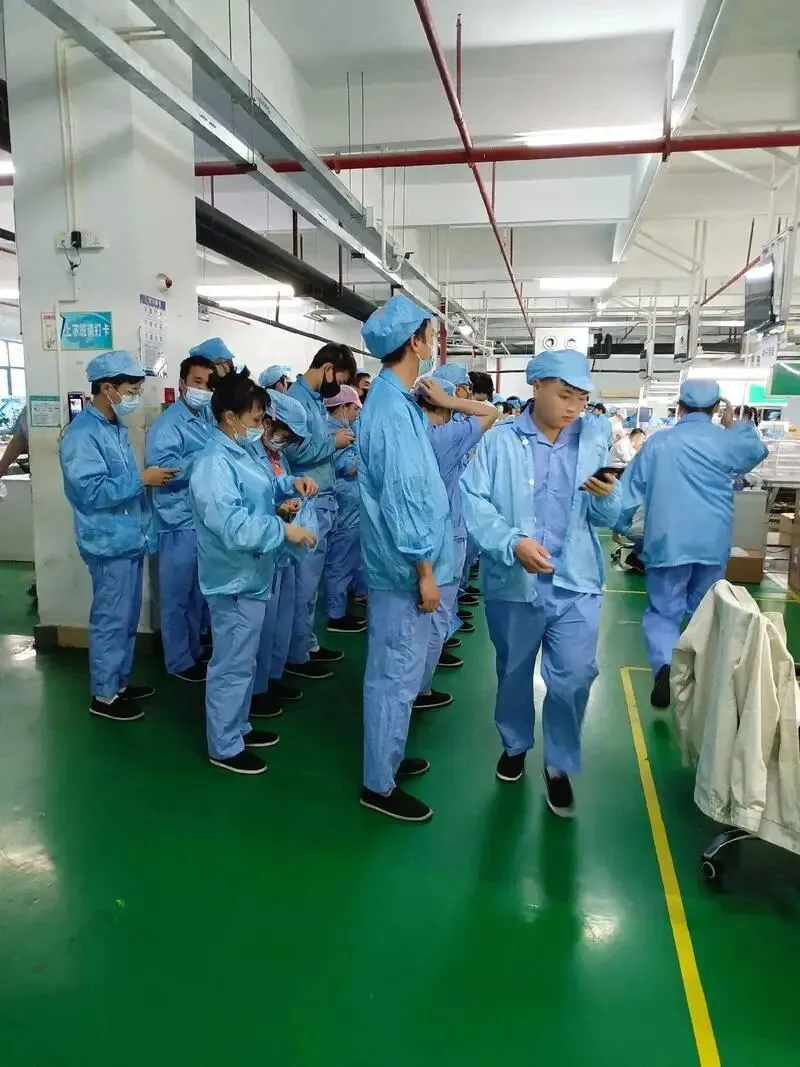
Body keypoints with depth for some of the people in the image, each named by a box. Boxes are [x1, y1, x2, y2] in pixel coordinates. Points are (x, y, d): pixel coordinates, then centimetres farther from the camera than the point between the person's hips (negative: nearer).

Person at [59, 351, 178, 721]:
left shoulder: (116, 427, 12)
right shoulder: (83, 433, -17)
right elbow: (91, 490, -24)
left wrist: (152, 478, 7)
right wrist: (141, 479, -20)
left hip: (131, 537, 9)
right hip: (110, 542, -9)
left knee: (128, 617, 17)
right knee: (111, 619, 1)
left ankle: (119, 682, 32)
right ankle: (104, 695, 15)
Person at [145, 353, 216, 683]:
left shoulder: (208, 419, 11)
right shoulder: (167, 423, -11)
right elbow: (161, 468, -23)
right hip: (180, 522, -8)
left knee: (198, 591, 19)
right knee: (177, 595, 4)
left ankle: (195, 650, 33)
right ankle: (179, 661, 16)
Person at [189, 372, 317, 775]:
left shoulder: (240, 452, 8)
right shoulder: (215, 465, -24)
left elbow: (260, 489, 27)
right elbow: (234, 527, -33)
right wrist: (284, 530, -26)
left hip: (251, 576, 10)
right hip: (235, 580, -10)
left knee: (246, 660, 22)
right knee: (233, 665, 3)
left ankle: (238, 727, 38)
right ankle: (224, 747, 19)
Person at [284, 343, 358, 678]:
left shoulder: (315, 398, 15)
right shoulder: (297, 398, -15)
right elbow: (295, 451, -25)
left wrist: (336, 442, 2)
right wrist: (334, 442, -14)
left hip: (322, 501, 10)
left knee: (310, 579, 17)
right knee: (304, 581, -1)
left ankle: (308, 643, 28)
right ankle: (296, 655, 11)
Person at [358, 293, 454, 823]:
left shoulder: (395, 399, 10)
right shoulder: (393, 410, -22)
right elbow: (401, 498, -23)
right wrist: (424, 571, -19)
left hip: (404, 562, 10)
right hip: (405, 567, -10)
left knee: (397, 672, 21)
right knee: (397, 676, 3)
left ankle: (387, 757, 38)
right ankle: (380, 784, 19)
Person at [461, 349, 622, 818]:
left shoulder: (595, 440, 3)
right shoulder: (500, 440, -4)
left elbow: (608, 518, 2)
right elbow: (474, 501, -14)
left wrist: (607, 496, -21)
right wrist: (512, 542, -27)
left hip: (576, 582, 1)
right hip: (512, 581, 0)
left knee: (574, 678, -1)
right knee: (513, 673, 18)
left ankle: (560, 765, 24)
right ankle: (515, 744, 44)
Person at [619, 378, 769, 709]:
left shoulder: (657, 442, 0)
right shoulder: (727, 441, 1)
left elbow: (630, 488, 5)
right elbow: (758, 450, 23)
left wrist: (618, 523, 17)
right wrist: (734, 424, 34)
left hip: (668, 542, -1)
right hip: (713, 542, 2)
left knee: (662, 611, 4)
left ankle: (664, 665, -20)